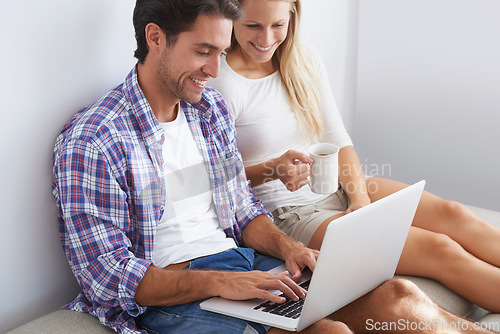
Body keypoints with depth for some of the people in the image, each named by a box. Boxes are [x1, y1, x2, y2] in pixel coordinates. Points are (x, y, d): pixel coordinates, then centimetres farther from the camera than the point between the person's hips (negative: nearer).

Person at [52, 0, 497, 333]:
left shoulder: (212, 109, 10)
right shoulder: (89, 142, -12)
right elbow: (110, 278, -14)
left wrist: (286, 246, -4)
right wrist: (218, 282, -24)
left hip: (244, 266, 7)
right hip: (172, 298, -6)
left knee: (396, 296, -14)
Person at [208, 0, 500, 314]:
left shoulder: (306, 60, 6)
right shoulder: (219, 85, -13)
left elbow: (338, 139, 7)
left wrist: (360, 197, -9)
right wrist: (272, 170, -26)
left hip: (340, 188, 6)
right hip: (290, 212, -6)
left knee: (451, 214, -17)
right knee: (437, 248, -21)